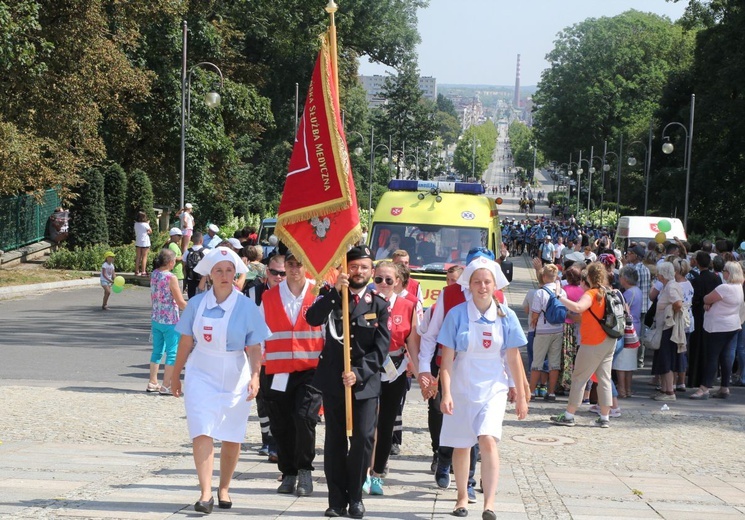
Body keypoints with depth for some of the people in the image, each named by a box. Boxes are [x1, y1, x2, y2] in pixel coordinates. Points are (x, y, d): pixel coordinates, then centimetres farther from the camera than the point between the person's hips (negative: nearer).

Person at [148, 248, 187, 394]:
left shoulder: (154, 274, 2)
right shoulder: (171, 278, -18)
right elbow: (181, 303, -15)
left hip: (156, 319, 7)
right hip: (170, 321, -7)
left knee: (157, 351, 17)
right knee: (172, 353, 1)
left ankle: (153, 383, 22)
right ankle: (166, 386, 1)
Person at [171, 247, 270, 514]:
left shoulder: (246, 307, -5)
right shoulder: (197, 303, -1)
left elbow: (254, 347, -6)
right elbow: (186, 342, 7)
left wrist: (255, 375, -21)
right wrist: (176, 375, 13)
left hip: (235, 378, 0)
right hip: (201, 375, 0)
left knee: (232, 437, 8)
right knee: (201, 433, -12)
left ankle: (224, 489, 25)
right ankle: (206, 494, -13)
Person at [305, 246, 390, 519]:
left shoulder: (379, 305, 5)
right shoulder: (331, 296, 5)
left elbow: (381, 347, -1)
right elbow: (312, 319, -14)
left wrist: (359, 373, -12)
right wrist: (335, 291, -23)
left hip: (365, 382, 0)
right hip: (333, 379, 0)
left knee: (363, 438, -8)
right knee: (335, 441, 2)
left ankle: (355, 497, 4)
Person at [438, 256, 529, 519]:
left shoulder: (506, 316, -3)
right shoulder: (457, 314, -6)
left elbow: (514, 358, 4)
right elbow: (447, 357, -5)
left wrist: (520, 395, 6)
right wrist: (446, 394, -12)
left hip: (494, 388, -1)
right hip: (462, 388, 1)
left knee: (488, 440, -19)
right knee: (460, 446, 10)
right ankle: (462, 498, 31)